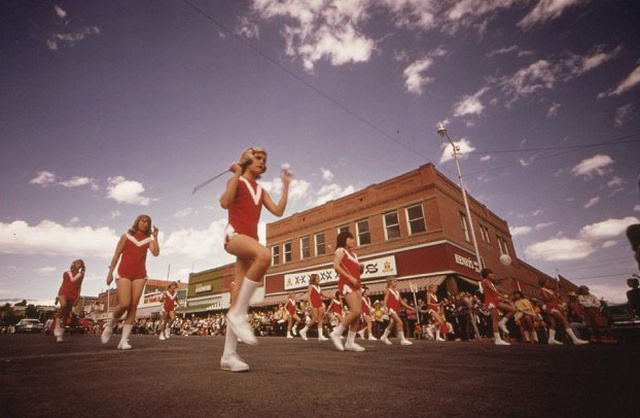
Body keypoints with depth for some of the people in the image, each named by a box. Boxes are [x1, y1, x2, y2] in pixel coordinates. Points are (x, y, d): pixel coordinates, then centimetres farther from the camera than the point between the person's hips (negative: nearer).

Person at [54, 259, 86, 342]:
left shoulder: (81, 275, 13)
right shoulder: (66, 274, 14)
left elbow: (79, 287, 10)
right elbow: (63, 284, 14)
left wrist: (78, 298, -1)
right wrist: (58, 295, 8)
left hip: (73, 295, 1)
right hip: (63, 292, -1)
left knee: (66, 315, 0)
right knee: (63, 305, -32)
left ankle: (60, 335, 8)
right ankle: (57, 328, -27)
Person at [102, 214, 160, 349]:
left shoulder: (148, 240, 11)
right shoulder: (126, 236, 9)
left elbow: (156, 253, -6)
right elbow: (116, 255, 8)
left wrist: (155, 236, -8)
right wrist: (110, 272, 2)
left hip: (140, 275, 2)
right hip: (124, 273, -2)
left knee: (133, 306, -4)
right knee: (124, 304, -15)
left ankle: (124, 340, 0)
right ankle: (110, 325, 16)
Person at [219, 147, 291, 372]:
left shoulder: (261, 190, 24)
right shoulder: (236, 181, 8)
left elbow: (278, 211, 11)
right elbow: (225, 203, -12)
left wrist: (286, 185, 12)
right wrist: (237, 175, -12)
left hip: (251, 238, 6)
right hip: (234, 234, -6)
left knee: (239, 298, -1)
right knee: (264, 254, -38)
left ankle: (229, 355, 2)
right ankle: (238, 313, -26)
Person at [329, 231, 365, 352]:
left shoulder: (353, 254, 23)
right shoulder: (340, 251, 0)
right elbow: (336, 266, -17)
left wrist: (361, 268, 6)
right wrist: (350, 277, -21)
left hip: (355, 285, 8)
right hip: (346, 284, -8)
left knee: (357, 314, 2)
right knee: (356, 311, -18)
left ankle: (350, 342, 9)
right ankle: (336, 333, -5)